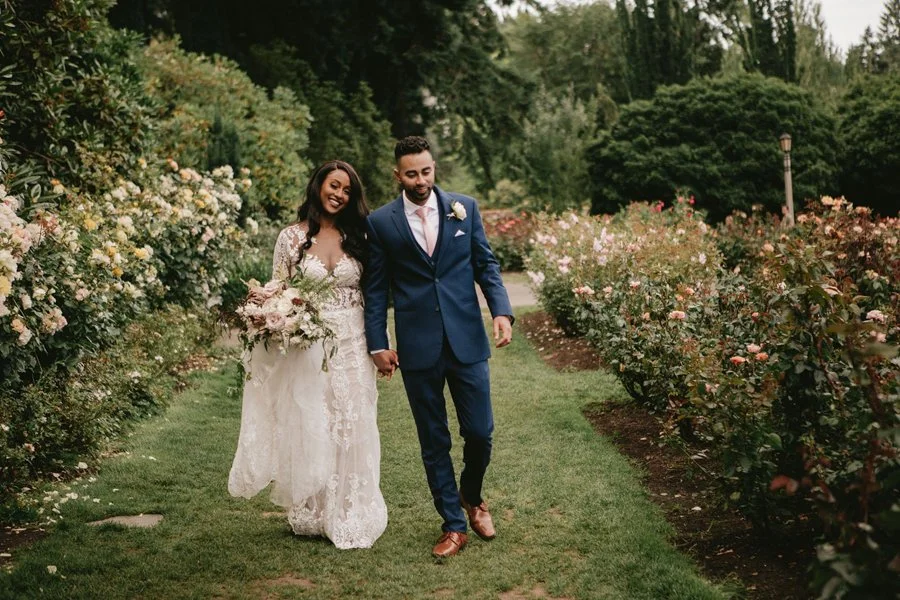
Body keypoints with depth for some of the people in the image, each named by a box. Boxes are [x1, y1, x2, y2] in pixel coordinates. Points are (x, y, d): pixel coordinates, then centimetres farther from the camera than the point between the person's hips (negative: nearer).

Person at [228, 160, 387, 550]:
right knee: (308, 429, 5)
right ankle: (311, 514, 21)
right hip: (307, 346, -1)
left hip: (352, 346, 2)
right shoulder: (292, 237, 0)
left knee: (351, 430, 5)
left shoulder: (357, 237, 6)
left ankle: (349, 515, 18)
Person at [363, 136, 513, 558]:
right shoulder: (381, 222, 1)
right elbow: (376, 288, 4)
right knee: (434, 442, 7)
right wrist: (378, 345, 0)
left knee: (479, 432, 4)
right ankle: (453, 525, 21)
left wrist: (502, 310, -7)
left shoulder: (464, 208, 4)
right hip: (417, 348, -1)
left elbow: (486, 265, 8)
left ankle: (471, 497, 35)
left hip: (467, 340, 1)